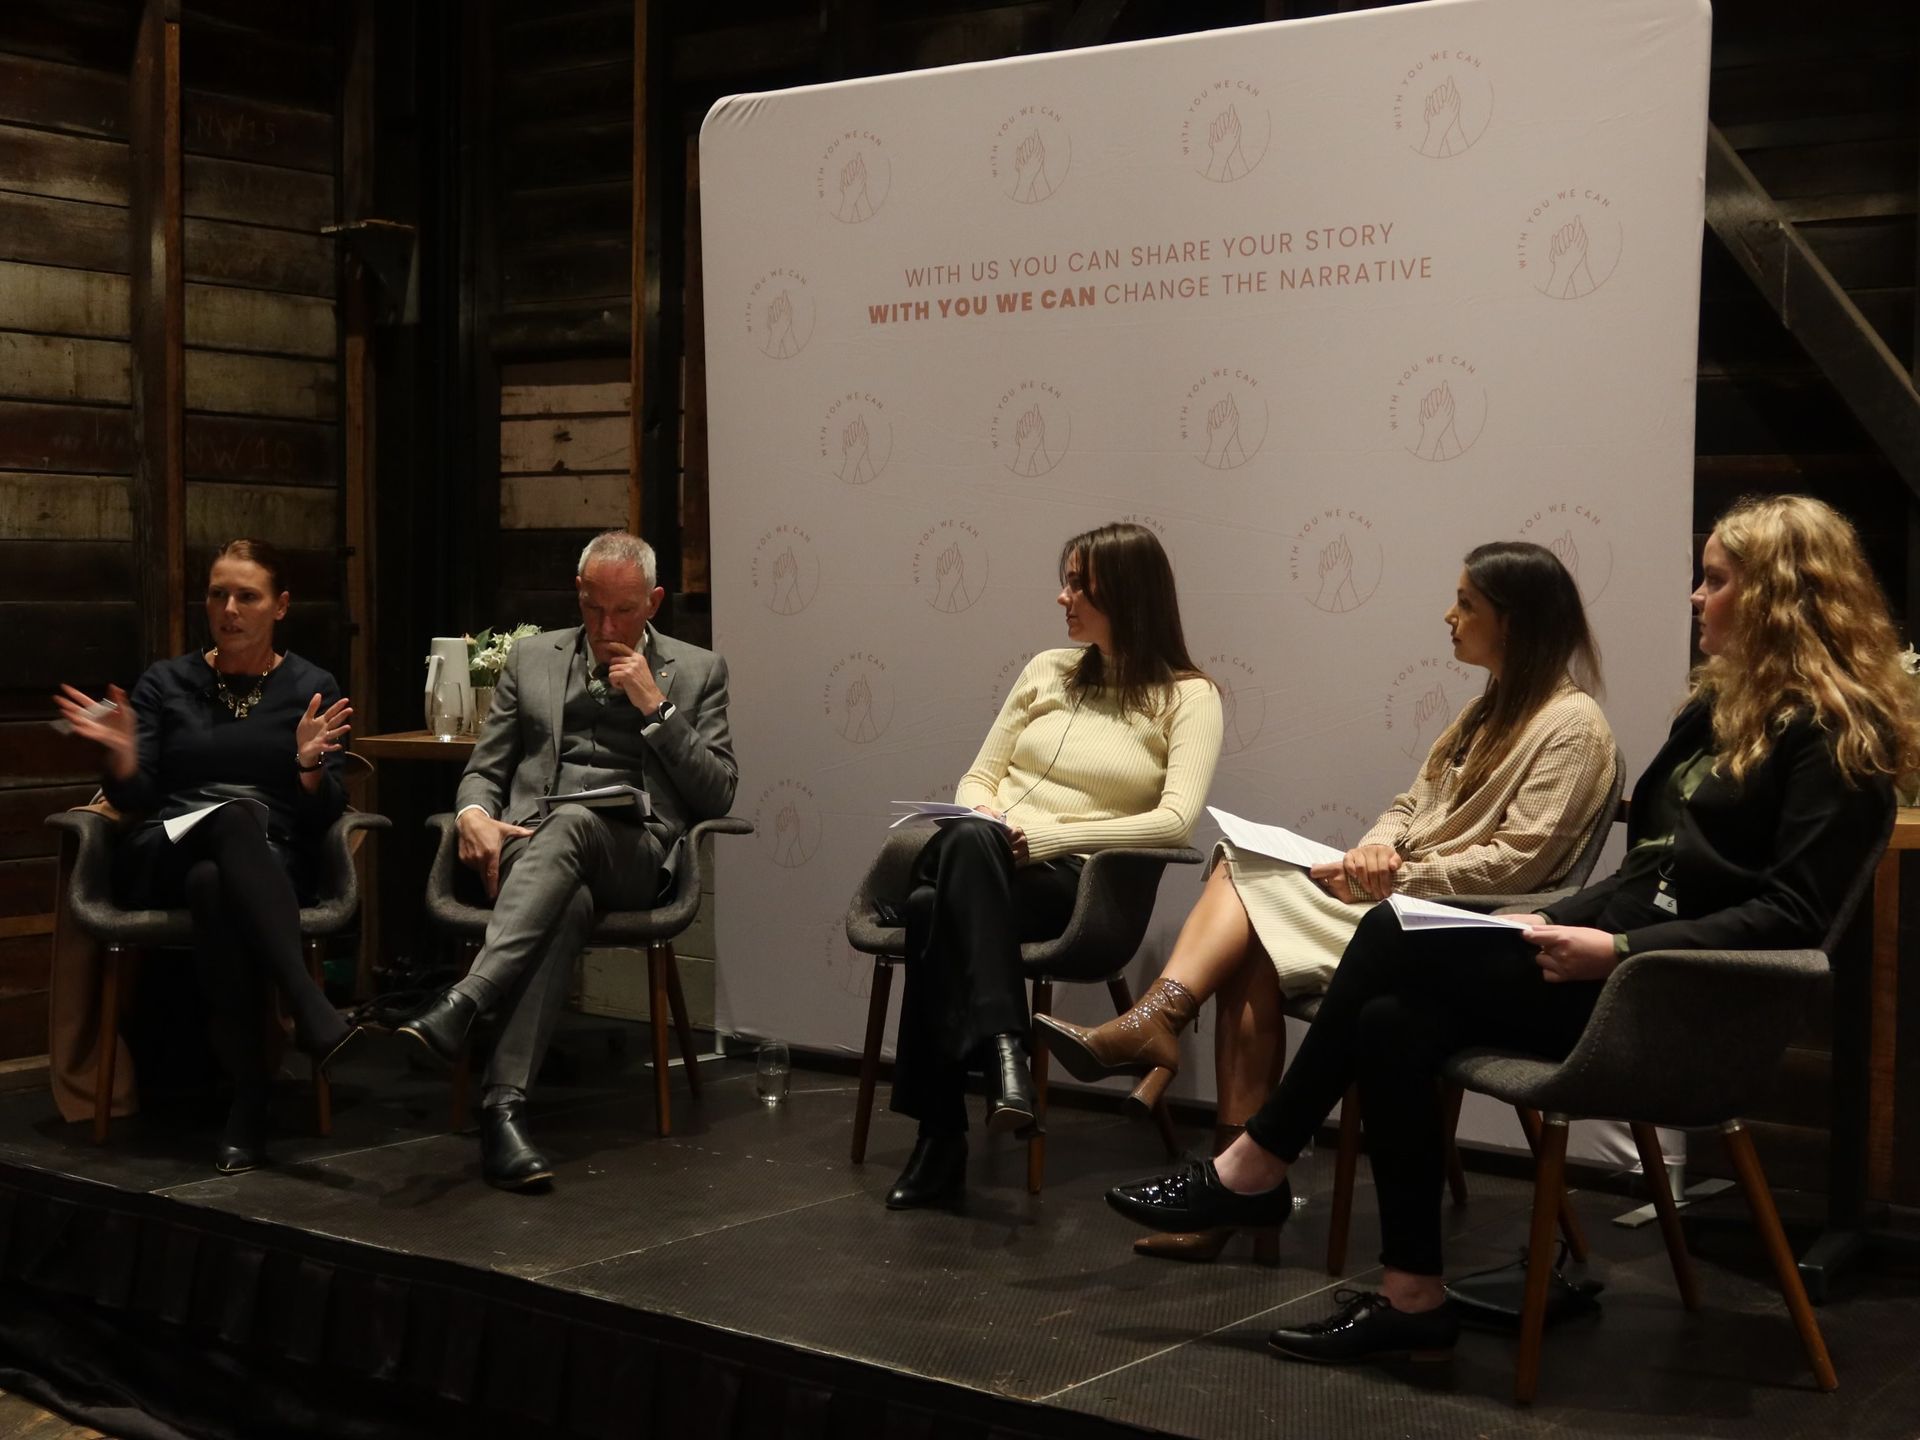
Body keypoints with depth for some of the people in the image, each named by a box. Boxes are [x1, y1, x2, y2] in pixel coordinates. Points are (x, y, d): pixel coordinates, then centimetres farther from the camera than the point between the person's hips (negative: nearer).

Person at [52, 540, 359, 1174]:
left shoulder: (312, 687, 9)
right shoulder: (166, 683, 12)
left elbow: (324, 814, 1)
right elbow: (135, 801, 4)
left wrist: (311, 762, -19)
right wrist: (122, 754, -16)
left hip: (269, 862, 0)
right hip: (162, 858, 0)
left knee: (214, 886, -39)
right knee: (234, 816, -37)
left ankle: (251, 1097, -39)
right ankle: (311, 1010, -48)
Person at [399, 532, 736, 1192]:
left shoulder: (697, 671, 16)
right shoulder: (532, 658, 22)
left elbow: (717, 795, 7)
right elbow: (484, 770, 19)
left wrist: (655, 706, -2)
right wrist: (474, 814, -6)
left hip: (633, 853, -1)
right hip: (530, 842, 1)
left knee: (571, 822, -38)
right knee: (568, 902, -37)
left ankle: (461, 1003, -53)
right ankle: (505, 1103, -49)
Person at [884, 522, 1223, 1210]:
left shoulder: (1187, 697, 4)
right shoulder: (1048, 670, 20)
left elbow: (1174, 821, -10)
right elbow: (978, 778, 21)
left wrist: (1043, 835, -16)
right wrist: (983, 817, -4)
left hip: (1071, 879, -4)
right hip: (982, 863, 4)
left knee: (937, 907, -37)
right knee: (965, 840, -36)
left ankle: (941, 1138, -36)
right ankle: (1002, 1049, -39)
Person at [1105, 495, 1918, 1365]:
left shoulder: (1833, 733, -9)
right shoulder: (1727, 702, 19)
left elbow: (1792, 918, -17)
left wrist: (1616, 951, -23)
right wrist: (1569, 926, 1)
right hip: (1616, 942, 9)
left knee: (1392, 942, -19)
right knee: (1394, 1018, -16)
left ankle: (1257, 1168, -7)